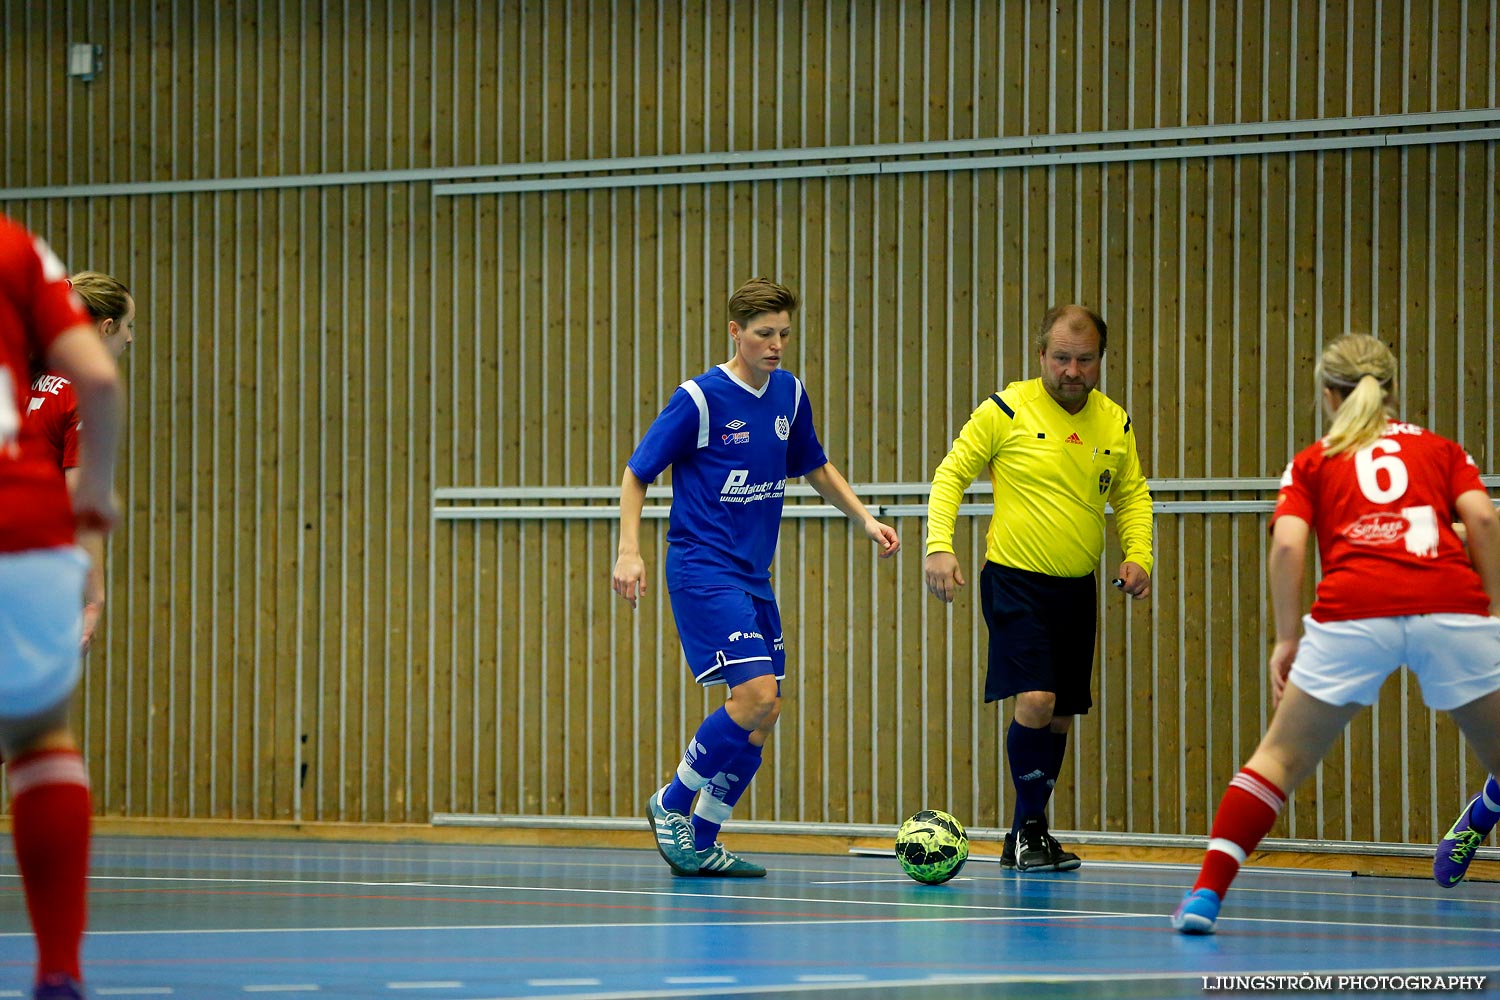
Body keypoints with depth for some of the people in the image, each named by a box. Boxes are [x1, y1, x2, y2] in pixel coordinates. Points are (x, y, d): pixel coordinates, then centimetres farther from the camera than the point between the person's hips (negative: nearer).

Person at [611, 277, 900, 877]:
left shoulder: (789, 394, 7)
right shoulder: (700, 399, -11)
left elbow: (814, 468, 24)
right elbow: (637, 473, -5)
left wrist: (864, 518, 12)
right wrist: (629, 552, -14)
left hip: (754, 575, 7)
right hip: (702, 570, -7)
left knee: (762, 714, 3)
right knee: (756, 693, -20)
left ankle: (702, 844, 14)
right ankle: (671, 804, -2)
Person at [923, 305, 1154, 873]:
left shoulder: (1115, 423, 5)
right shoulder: (1006, 411, -8)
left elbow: (1132, 495, 17)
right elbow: (951, 473, -2)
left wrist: (1138, 554, 1)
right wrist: (939, 544, -14)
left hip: (1077, 589, 5)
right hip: (1014, 580, -5)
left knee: (1060, 718, 10)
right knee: (1035, 701, -20)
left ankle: (1022, 840, 24)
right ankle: (1030, 829, -3)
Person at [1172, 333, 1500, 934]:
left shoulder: (1313, 461, 23)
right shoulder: (1440, 449, 26)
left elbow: (1287, 545, 6)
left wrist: (1286, 639, 8)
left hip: (1352, 612, 0)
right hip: (1451, 605, 0)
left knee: (1282, 757, 8)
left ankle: (1206, 893, -2)